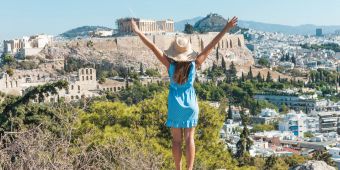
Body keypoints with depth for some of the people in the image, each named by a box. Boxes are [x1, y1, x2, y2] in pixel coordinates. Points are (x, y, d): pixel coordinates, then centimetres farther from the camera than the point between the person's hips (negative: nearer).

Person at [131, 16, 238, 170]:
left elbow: (153, 48, -14)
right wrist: (226, 29, -12)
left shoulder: (170, 64, -15)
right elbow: (211, 46, -13)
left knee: (176, 140, 8)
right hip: (190, 104, 1)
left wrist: (138, 32, -11)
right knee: (189, 138, 6)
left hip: (175, 104, 0)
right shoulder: (195, 64, -12)